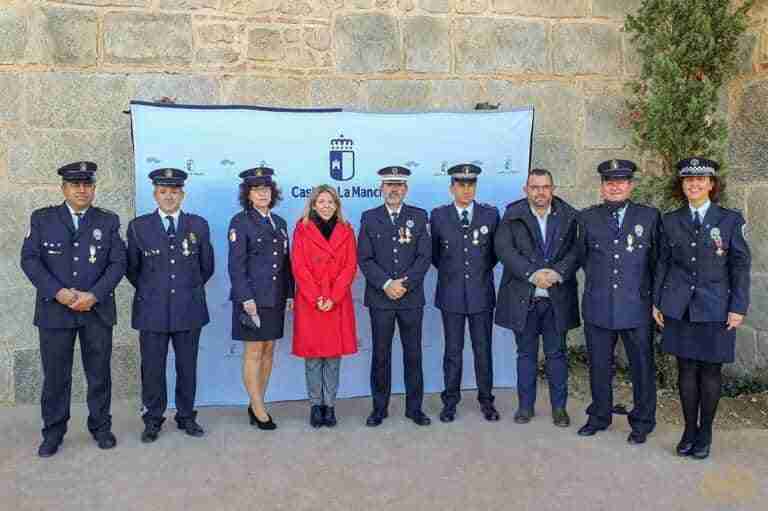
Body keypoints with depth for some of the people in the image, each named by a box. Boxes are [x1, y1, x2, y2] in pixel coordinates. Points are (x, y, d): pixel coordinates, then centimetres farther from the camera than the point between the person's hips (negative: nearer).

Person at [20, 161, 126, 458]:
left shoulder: (109, 221, 7)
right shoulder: (42, 218, 6)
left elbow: (118, 263, 0)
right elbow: (29, 259, -1)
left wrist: (94, 295, -13)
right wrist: (58, 292, -14)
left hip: (98, 310, 1)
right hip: (54, 309, 0)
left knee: (99, 374, 8)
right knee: (55, 375, 5)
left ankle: (101, 427, 22)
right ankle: (53, 433, 19)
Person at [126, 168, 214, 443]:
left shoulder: (199, 225, 5)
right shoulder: (138, 226, 3)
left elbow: (206, 266, 14)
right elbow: (132, 268, 12)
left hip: (189, 309, 1)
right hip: (152, 310, -1)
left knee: (187, 367, 8)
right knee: (152, 368, 5)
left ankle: (186, 417, 22)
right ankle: (153, 420, 19)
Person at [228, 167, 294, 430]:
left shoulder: (279, 222, 13)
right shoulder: (240, 222, -5)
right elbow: (236, 264, -10)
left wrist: (290, 294, 9)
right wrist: (246, 298, -16)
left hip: (275, 298, 6)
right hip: (252, 297, -6)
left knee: (269, 350, 9)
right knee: (254, 352, 0)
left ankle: (256, 404, 20)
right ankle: (258, 409, 10)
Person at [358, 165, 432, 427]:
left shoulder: (419, 216, 5)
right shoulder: (369, 217, 5)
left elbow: (425, 256, -2)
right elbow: (364, 258, -2)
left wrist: (405, 283, -13)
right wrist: (386, 284, -13)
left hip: (411, 297, 1)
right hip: (380, 297, 0)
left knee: (413, 354, 7)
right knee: (381, 354, 6)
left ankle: (414, 407, 19)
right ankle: (379, 407, 18)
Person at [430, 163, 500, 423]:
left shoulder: (490, 214, 2)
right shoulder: (438, 215, 0)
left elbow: (496, 250, 12)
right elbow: (434, 253, 11)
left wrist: (482, 270, 11)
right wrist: (450, 271, 10)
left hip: (482, 293, 1)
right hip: (451, 294, 0)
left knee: (483, 350, 8)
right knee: (453, 351, 7)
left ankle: (486, 400, 21)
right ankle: (450, 401, 19)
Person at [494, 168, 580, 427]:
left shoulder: (568, 216, 3)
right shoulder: (512, 216, 0)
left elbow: (576, 250, -2)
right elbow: (505, 249, -9)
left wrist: (558, 273, -18)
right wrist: (532, 274, -18)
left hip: (557, 298, 0)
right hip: (523, 298, 0)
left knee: (557, 353, 8)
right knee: (526, 354, 10)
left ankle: (559, 407, 21)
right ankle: (525, 406, 22)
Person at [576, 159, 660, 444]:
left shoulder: (650, 216, 2)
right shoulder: (587, 218, 5)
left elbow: (657, 260, 8)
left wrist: (650, 294, 9)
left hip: (637, 306, -1)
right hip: (598, 306, 1)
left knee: (642, 367, 7)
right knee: (599, 366, 12)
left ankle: (642, 423, 23)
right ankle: (599, 417, 29)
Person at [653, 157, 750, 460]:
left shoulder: (730, 220, 0)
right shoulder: (671, 221, 6)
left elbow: (740, 266, -1)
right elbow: (663, 264, 9)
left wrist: (738, 307, -6)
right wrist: (657, 302, 7)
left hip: (715, 309, -2)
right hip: (679, 309, 2)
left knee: (710, 371, 5)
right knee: (686, 370, 7)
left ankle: (705, 433, 19)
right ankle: (689, 430, 20)